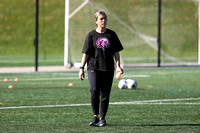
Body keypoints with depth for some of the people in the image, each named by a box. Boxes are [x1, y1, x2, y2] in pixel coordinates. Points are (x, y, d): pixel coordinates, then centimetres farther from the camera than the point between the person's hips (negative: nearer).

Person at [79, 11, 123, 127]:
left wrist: (118, 66, 0)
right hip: (94, 68, -2)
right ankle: (95, 116, -3)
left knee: (105, 94, 2)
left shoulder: (111, 34, 7)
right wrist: (82, 68, -2)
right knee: (94, 91, -17)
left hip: (108, 69, 2)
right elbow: (86, 53, 3)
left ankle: (102, 118, 11)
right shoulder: (91, 35, 2)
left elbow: (116, 52, 11)